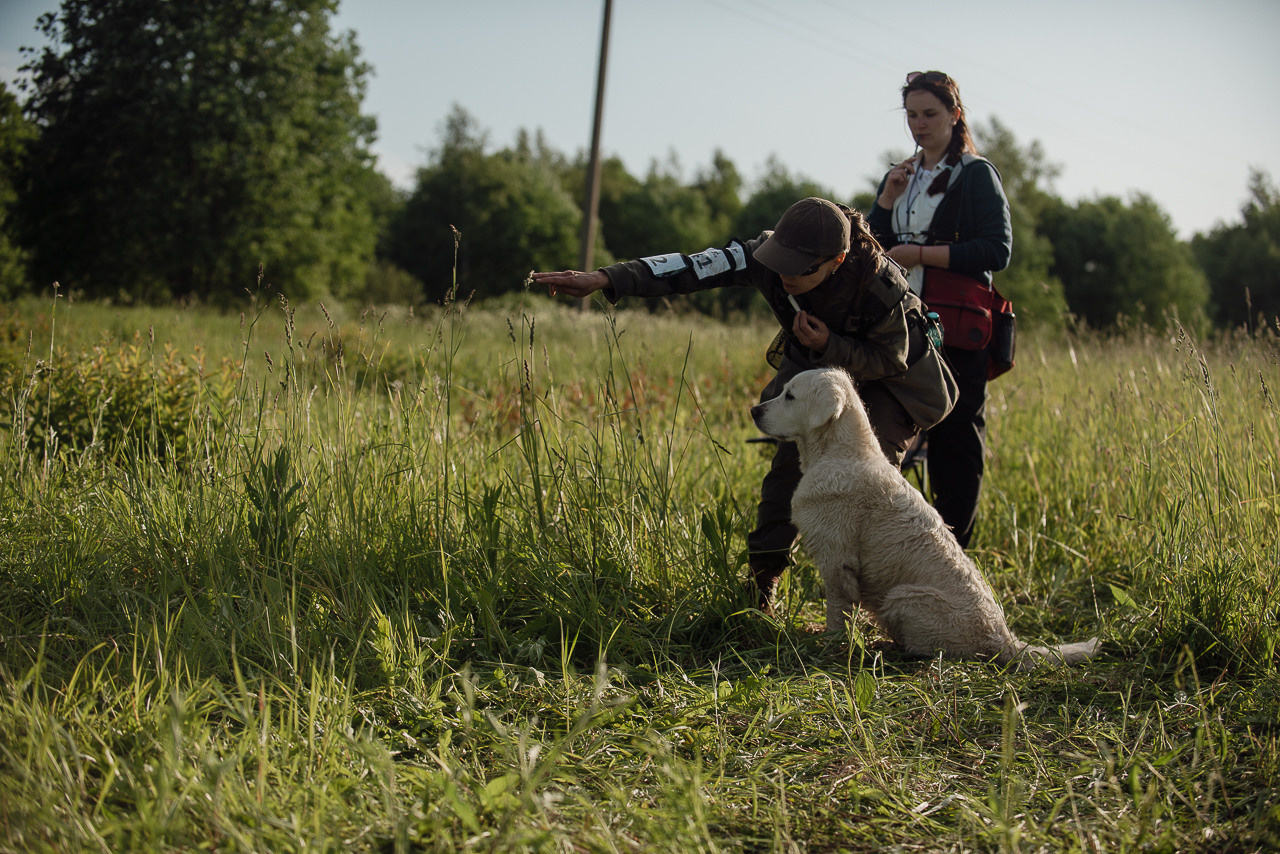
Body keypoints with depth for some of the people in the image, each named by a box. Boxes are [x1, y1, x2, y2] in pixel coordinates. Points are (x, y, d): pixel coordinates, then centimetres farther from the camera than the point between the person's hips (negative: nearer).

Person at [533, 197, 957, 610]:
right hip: (815, 360, 4)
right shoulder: (770, 255, -32)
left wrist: (829, 346, -40)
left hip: (889, 378, -4)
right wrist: (604, 279, -47)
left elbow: (891, 360, -23)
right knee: (791, 462, -9)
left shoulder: (882, 288, -40)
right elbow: (693, 268, -37)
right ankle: (762, 583, -1)